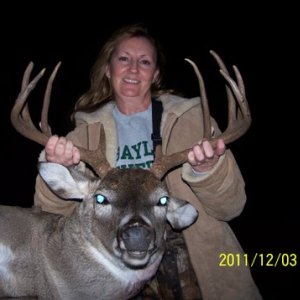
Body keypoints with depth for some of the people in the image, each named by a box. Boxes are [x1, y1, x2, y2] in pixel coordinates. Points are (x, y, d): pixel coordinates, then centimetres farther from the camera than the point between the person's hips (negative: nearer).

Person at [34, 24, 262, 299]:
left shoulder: (192, 117, -2)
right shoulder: (87, 131, 3)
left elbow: (231, 206, -4)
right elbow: (53, 212, -4)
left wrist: (207, 170, -24)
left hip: (193, 267, 0)